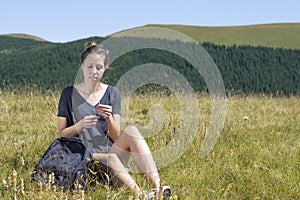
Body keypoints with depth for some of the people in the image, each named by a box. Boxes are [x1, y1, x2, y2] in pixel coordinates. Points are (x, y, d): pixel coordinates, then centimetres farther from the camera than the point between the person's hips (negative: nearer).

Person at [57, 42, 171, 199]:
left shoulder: (113, 93, 10)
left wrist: (109, 119, -17)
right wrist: (81, 125, -16)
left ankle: (157, 187, -43)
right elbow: (61, 134, 3)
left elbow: (116, 137, 4)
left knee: (131, 130, -29)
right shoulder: (69, 94, 5)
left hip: (110, 150, 2)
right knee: (111, 158, -37)